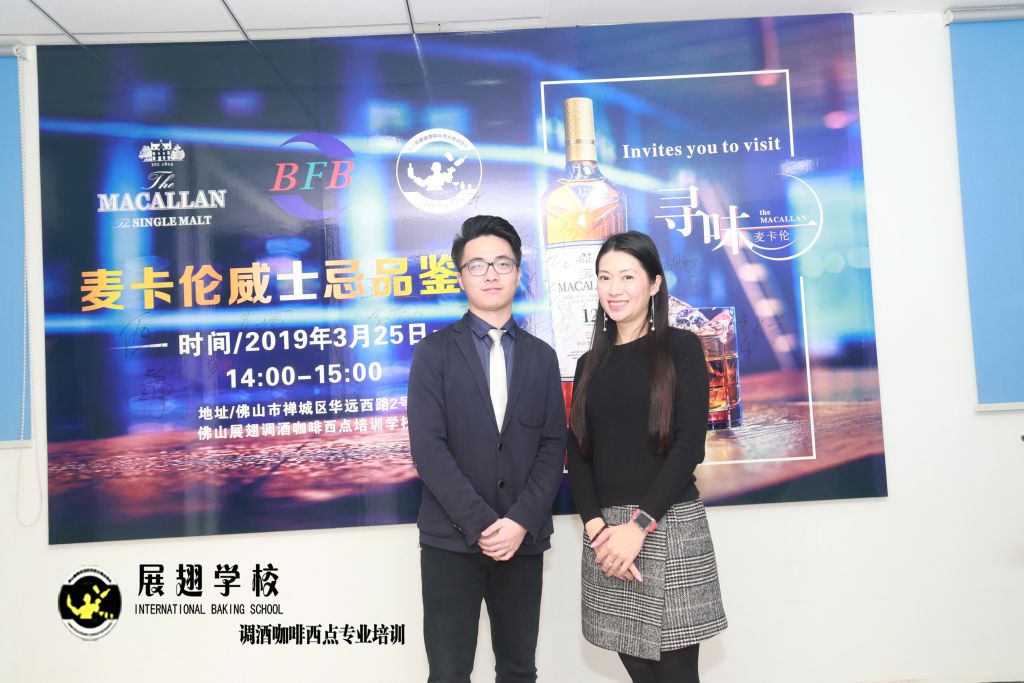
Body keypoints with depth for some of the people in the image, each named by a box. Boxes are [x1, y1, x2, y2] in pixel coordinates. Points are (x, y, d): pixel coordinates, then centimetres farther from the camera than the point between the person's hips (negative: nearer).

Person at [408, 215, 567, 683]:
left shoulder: (542, 356, 9)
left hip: (523, 540, 3)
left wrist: (521, 521, -10)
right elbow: (428, 447, -9)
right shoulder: (434, 352, 0)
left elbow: (553, 446, 3)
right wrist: (480, 524, -15)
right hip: (452, 539, -2)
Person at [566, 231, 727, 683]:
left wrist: (639, 525, -15)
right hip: (606, 530, 4)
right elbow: (577, 454, 7)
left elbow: (689, 445, -8)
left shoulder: (681, 347, 1)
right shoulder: (590, 364, 13)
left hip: (669, 526, -4)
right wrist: (597, 527, -8)